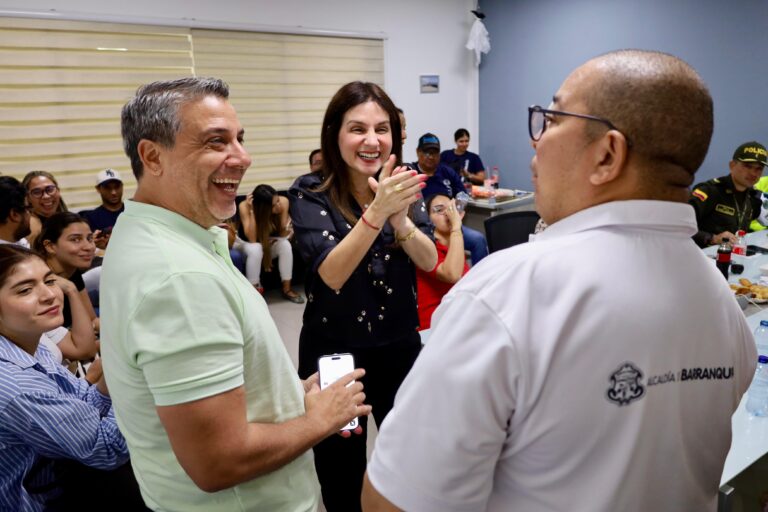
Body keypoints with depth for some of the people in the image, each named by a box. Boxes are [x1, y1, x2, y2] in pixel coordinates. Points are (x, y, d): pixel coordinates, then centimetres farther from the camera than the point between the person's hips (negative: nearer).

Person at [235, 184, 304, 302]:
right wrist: (251, 210, -42)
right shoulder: (245, 206, -31)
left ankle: (287, 289, -13)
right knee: (256, 249, -35)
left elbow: (282, 234, -17)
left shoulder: (283, 202, -24)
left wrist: (287, 229, -40)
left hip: (268, 242, 3)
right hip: (245, 243, -3)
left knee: (285, 245, -28)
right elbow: (252, 239, -36)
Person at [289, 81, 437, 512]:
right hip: (333, 353, -3)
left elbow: (430, 261, -11)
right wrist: (376, 211, -39)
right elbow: (331, 274, -25)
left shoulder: (402, 185, -2)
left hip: (400, 346, 3)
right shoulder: (311, 195, -13)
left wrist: (400, 218, -31)